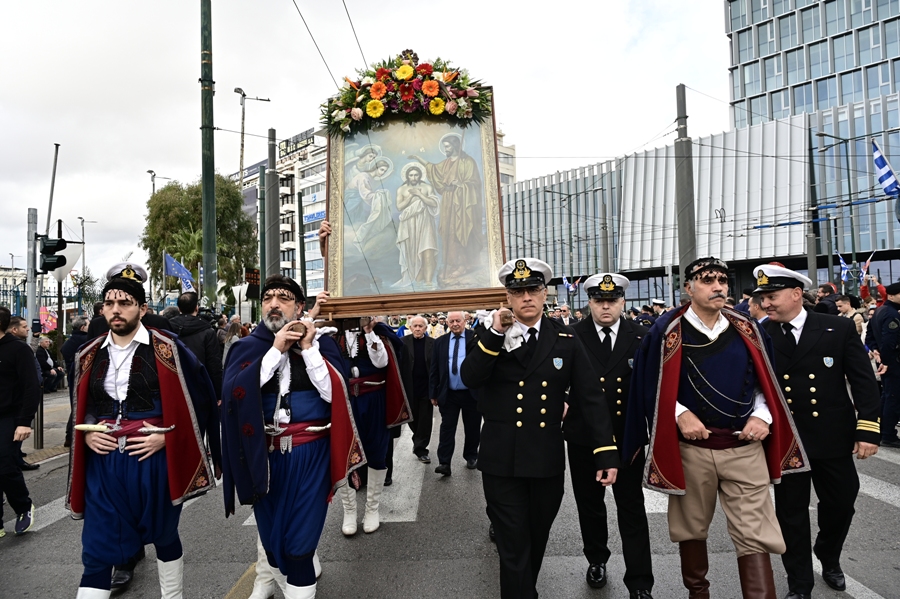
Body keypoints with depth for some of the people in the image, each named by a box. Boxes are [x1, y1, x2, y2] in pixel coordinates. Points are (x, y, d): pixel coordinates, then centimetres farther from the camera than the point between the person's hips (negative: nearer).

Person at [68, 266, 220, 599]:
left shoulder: (167, 350, -7)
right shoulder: (90, 356, 6)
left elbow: (201, 400, -5)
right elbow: (82, 407, 19)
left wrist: (167, 436, -12)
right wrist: (86, 433, 0)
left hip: (154, 458, -3)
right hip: (103, 462, 3)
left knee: (164, 537, 14)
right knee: (97, 551, 5)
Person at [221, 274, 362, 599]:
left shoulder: (321, 343, -3)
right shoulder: (247, 347, 0)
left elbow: (335, 393, -14)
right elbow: (234, 392, -16)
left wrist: (308, 349, -19)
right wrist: (275, 350, -20)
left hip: (310, 454, -2)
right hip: (265, 454, 2)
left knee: (300, 536, 1)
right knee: (269, 524, 21)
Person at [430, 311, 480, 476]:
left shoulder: (475, 339, -3)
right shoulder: (440, 342, 4)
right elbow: (434, 369, 5)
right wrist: (434, 393, 3)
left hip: (472, 393, -1)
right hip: (448, 394, 1)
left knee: (472, 428, 12)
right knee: (447, 428, 1)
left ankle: (471, 457, 30)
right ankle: (444, 463, 4)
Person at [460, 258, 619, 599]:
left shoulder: (566, 341, 1)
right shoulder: (490, 337, -1)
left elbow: (591, 398, -1)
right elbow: (469, 379, -16)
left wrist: (607, 453, -7)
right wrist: (494, 335, -25)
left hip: (548, 461, 2)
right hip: (502, 462, -2)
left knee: (536, 541, 22)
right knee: (514, 549, 4)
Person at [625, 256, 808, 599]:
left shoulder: (747, 330, 5)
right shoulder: (667, 332, -4)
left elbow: (765, 382, 12)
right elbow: (651, 386, 0)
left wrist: (762, 416, -5)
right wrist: (680, 414, -14)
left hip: (745, 447, 2)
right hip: (690, 448, -1)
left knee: (754, 534, -1)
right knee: (691, 529, 15)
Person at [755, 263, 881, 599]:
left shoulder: (839, 329, -3)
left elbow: (864, 380, -3)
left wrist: (868, 430, -8)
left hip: (833, 437, 1)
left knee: (840, 504, 15)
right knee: (791, 512, 8)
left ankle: (829, 559, 46)